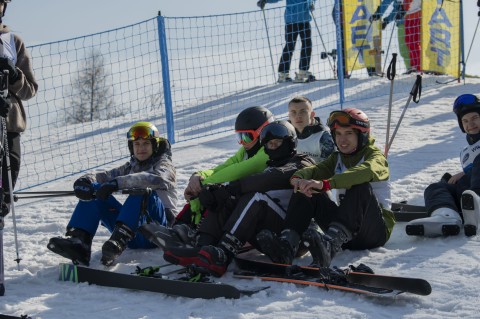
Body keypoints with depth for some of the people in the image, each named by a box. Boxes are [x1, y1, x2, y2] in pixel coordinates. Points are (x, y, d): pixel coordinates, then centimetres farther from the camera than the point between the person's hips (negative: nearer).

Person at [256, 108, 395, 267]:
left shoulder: (374, 154, -1)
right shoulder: (337, 159, 17)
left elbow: (367, 171, -27)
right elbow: (316, 170, -3)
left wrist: (325, 184, -41)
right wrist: (298, 178, -29)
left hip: (377, 229, -5)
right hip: (346, 232, 5)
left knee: (361, 187, -34)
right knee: (306, 191, -11)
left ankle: (329, 246, -54)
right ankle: (286, 246, -35)